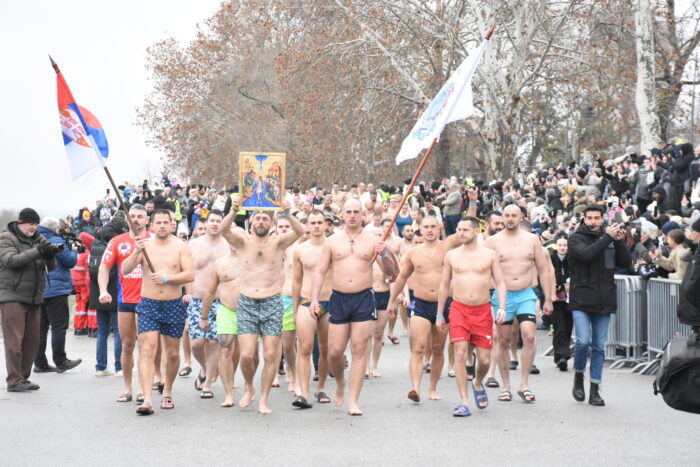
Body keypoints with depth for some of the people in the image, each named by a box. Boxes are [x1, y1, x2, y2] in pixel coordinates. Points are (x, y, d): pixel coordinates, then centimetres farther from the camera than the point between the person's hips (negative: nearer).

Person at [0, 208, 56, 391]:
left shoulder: (38, 239, 14)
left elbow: (51, 267, 10)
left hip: (34, 298, 6)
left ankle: (24, 377, 16)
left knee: (32, 339, 8)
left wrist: (50, 256, -13)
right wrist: (37, 252, -25)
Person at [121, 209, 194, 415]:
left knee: (172, 353, 9)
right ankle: (147, 400, -18)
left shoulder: (181, 247, 1)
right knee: (147, 351, -12)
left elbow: (190, 275, -7)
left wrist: (166, 278, -18)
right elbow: (124, 270, -6)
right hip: (148, 305, 0)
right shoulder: (144, 245, 3)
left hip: (174, 305, 1)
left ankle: (167, 393, 30)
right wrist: (136, 252, -22)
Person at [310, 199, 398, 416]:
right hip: (339, 298, 1)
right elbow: (320, 272, 10)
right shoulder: (332, 241, 8)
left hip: (363, 299, -1)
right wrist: (314, 299, -1)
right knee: (335, 351, -1)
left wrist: (384, 255, -17)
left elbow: (390, 272, 3)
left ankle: (353, 401, 1)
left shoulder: (372, 241, 6)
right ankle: (340, 382, 31)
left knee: (359, 349, -4)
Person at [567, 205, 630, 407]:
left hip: (604, 302, 4)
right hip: (581, 301, -4)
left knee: (599, 346, 6)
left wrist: (619, 241, -8)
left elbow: (626, 263, 4)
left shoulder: (609, 238, 11)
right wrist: (608, 237, -19)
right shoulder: (576, 239, 0)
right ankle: (578, 376, 11)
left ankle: (594, 390, 13)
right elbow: (587, 254, -20)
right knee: (583, 341, -16)